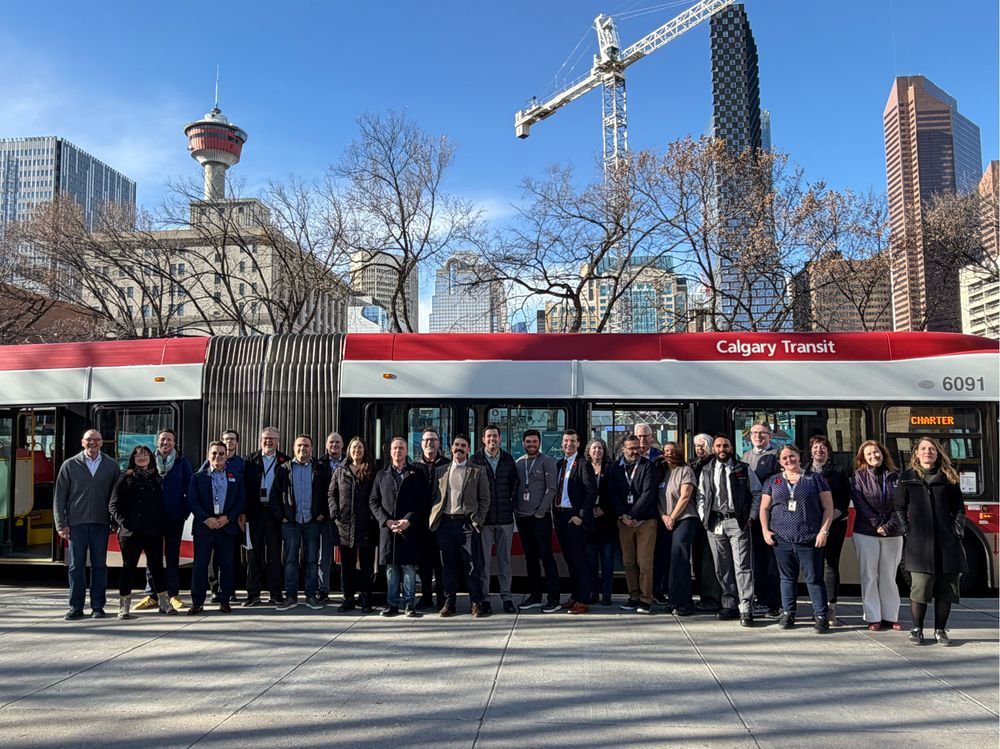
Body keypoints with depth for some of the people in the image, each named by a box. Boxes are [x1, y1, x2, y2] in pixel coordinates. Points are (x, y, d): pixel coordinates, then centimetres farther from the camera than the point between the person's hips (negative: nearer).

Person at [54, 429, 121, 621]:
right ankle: (76, 607, 11)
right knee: (76, 566, 3)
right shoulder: (70, 465, 4)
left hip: (101, 523, 1)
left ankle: (98, 606, 12)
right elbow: (60, 497, 4)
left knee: (99, 565, 5)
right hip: (76, 523, -1)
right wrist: (61, 524, -3)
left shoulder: (111, 466, 7)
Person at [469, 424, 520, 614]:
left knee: (504, 558, 8)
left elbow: (516, 483, 13)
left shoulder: (508, 459, 8)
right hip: (483, 518, -2)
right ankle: (484, 597, 9)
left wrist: (512, 504, 5)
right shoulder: (475, 460, 0)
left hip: (505, 518, 2)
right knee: (484, 559, 1)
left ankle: (506, 596, 15)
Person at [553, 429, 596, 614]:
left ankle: (583, 601, 3)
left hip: (574, 517, -7)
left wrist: (581, 516, -15)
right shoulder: (558, 464, 13)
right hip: (559, 515, 7)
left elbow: (592, 492, -13)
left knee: (579, 559, -2)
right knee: (569, 559, 13)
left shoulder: (583, 464, -8)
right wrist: (554, 512, 7)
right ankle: (575, 596, 22)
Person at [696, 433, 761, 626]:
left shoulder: (744, 469, 5)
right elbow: (701, 497, 16)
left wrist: (751, 517, -1)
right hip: (714, 522, 3)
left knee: (742, 566, -8)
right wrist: (704, 518, 4)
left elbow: (757, 494, 7)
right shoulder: (706, 471, 12)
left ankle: (746, 610, -7)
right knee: (722, 567, 8)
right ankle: (730, 605, 18)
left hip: (738, 522, -3)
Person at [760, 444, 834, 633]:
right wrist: (765, 530, 3)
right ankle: (787, 614, 18)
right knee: (787, 578, 9)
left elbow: (828, 508, 3)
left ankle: (821, 616, 6)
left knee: (814, 578, -2)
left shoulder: (815, 479, 5)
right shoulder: (773, 482, 12)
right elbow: (764, 508, 15)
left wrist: (824, 531, -6)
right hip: (782, 539, 3)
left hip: (809, 539, -2)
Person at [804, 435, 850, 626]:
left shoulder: (838, 472, 7)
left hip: (835, 523, -1)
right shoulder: (804, 472, 10)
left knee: (831, 564, -6)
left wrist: (834, 514, -11)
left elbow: (846, 497, 2)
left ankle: (830, 608, -4)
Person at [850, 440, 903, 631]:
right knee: (869, 577, 1)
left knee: (888, 577, 8)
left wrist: (889, 525, -12)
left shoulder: (895, 476, 5)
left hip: (893, 534, 2)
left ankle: (890, 616, 16)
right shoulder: (859, 477, 2)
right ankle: (873, 617, 7)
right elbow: (860, 504, -6)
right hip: (866, 533, -1)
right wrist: (877, 525, -13)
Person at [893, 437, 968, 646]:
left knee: (946, 589, 5)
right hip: (919, 544, -2)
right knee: (920, 588, -5)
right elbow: (898, 508, 6)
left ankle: (940, 630, 17)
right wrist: (907, 532, -3)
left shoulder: (948, 478, 11)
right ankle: (917, 630, 7)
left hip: (947, 543, 2)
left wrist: (958, 531, 2)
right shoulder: (907, 478, 7)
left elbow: (959, 508, 13)